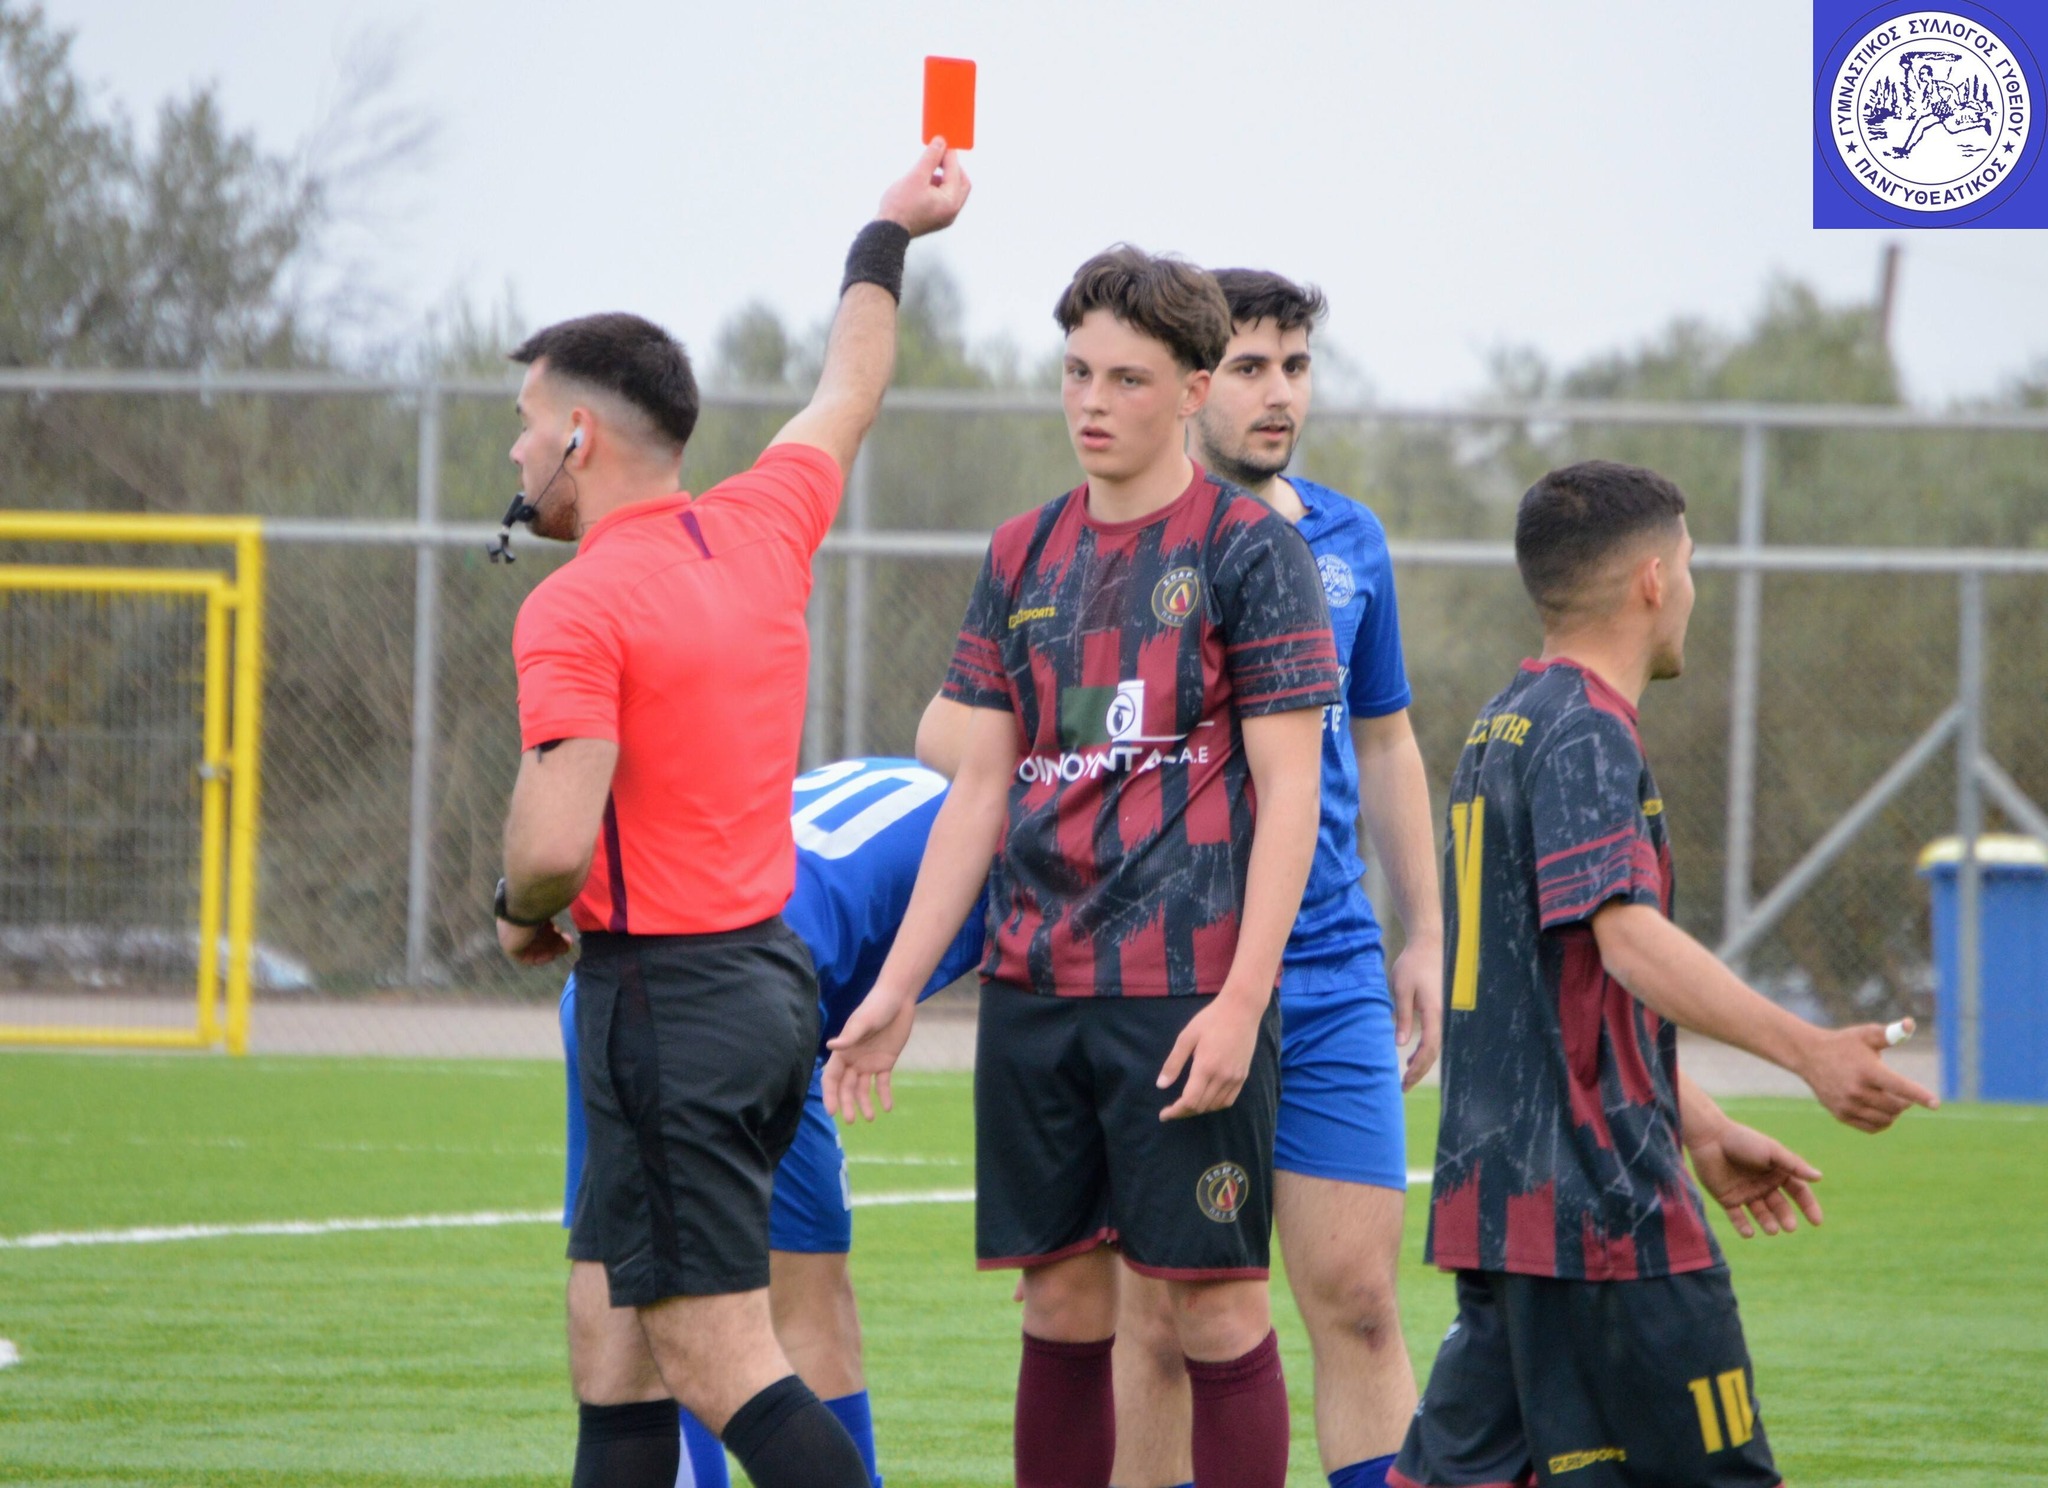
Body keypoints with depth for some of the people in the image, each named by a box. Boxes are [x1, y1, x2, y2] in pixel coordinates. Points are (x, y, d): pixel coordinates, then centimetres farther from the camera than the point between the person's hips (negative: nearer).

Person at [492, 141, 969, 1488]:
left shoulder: (575, 611, -15)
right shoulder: (762, 529, 8)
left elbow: (556, 845, -24)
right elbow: (848, 398, 28)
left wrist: (522, 914, -1)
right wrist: (888, 236, 43)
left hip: (671, 1000, -9)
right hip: (774, 965, 9)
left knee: (724, 1367, -11)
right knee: (614, 1332, 16)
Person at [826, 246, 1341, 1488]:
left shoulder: (1251, 552, -4)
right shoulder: (1026, 558, 13)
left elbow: (1289, 791, -8)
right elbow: (982, 788, 16)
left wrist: (1240, 1002, -16)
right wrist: (898, 989, 10)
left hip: (1186, 995, -5)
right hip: (1034, 990, 5)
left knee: (1215, 1305, -3)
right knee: (1063, 1304, 8)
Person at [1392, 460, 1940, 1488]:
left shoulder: (1500, 731, 19)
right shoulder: (1586, 736, -11)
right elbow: (1630, 940, -25)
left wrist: (1701, 1133, 30)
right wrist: (1805, 1050, -34)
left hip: (1493, 1192, 10)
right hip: (1602, 1200, -10)